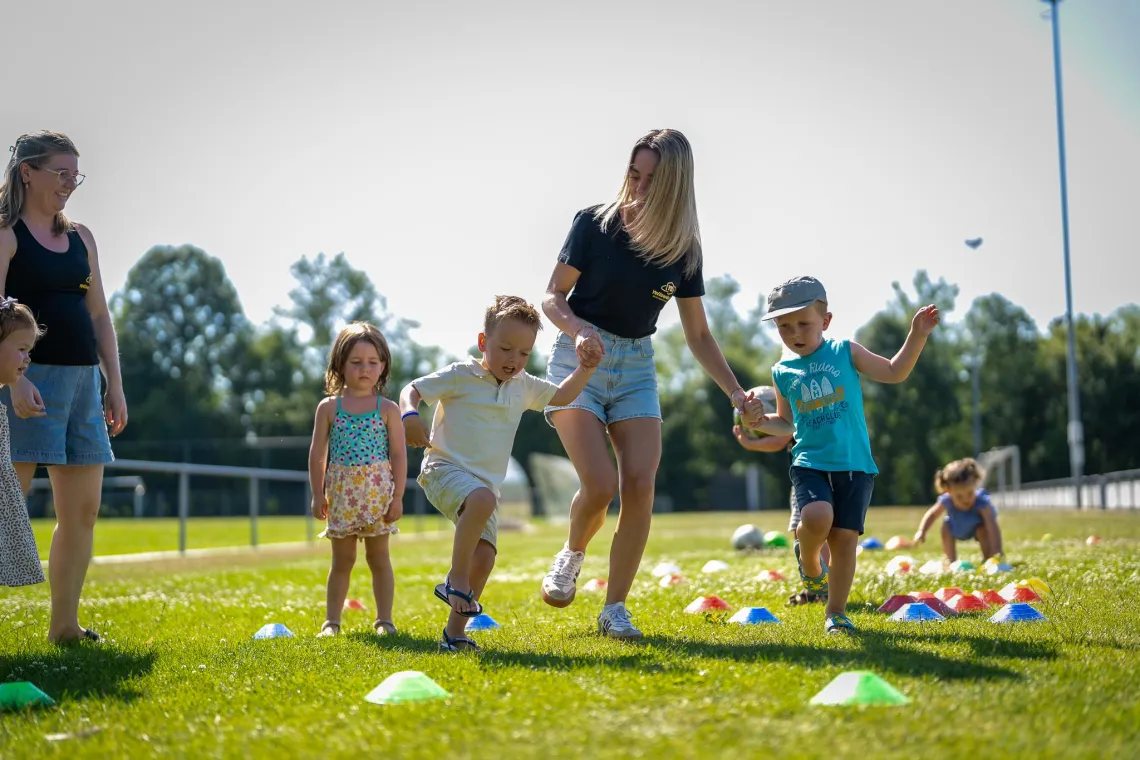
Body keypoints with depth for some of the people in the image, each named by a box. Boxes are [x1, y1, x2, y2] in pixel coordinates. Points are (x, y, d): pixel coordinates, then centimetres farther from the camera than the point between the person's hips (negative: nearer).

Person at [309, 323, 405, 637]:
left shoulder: (388, 409, -1)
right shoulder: (329, 407, 2)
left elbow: (399, 454, -2)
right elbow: (317, 454, 4)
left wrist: (397, 497, -7)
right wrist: (318, 495, 0)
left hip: (377, 493, -1)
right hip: (341, 494, 1)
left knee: (379, 558, 6)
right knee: (342, 561, 7)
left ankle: (384, 620, 11)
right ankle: (331, 621, 13)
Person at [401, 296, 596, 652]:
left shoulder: (523, 386, 14)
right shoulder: (461, 375, -4)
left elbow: (561, 396, 27)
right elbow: (413, 389, -5)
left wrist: (585, 368, 10)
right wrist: (410, 415, -26)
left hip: (486, 484, 6)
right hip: (445, 470, -6)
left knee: (484, 558, -6)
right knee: (482, 499, -38)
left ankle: (454, 632, 8)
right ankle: (455, 579, -25)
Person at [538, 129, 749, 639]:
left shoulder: (683, 250, 0)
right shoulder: (594, 224, -8)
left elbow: (697, 334, 7)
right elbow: (553, 296, -4)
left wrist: (735, 392, -2)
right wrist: (578, 329, -26)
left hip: (637, 367, 3)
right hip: (580, 359, -3)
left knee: (640, 485, -12)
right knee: (600, 483, -19)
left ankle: (614, 609, 0)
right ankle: (572, 555, 14)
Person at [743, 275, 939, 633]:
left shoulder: (846, 352, 6)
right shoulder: (783, 372, 10)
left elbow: (894, 372, 10)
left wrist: (917, 335, 0)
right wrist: (758, 421, 2)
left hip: (854, 464, 0)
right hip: (810, 462, 0)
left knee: (844, 537, -5)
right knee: (816, 517, -28)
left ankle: (835, 612, 12)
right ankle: (809, 562, 6)